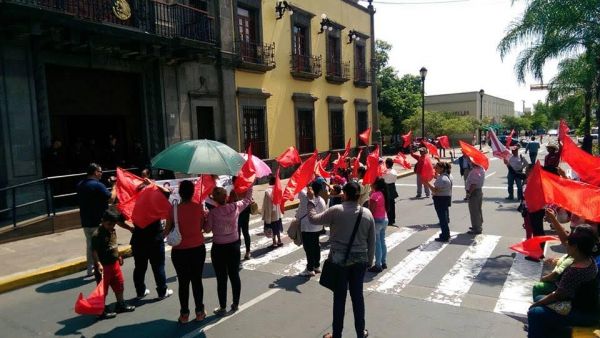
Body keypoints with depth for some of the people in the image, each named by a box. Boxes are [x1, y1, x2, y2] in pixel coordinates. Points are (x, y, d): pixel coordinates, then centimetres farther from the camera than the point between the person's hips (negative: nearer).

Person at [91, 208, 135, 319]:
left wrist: (119, 256, 24)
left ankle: (121, 304, 35)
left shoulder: (112, 231, 6)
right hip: (104, 266, -8)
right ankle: (102, 310, 17)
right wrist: (98, 264, -29)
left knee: (119, 285, 19)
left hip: (114, 263, 8)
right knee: (103, 289, 5)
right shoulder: (97, 234, -19)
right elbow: (94, 251, -22)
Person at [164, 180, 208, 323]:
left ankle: (184, 314, 20)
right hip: (198, 249, 1)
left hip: (179, 251, -1)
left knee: (183, 282, 11)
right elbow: (204, 227, -2)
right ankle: (200, 312, 24)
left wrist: (160, 236, 17)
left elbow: (167, 230, -4)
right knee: (197, 280, 14)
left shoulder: (173, 209, -12)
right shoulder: (199, 207, -9)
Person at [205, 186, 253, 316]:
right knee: (234, 275, 15)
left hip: (218, 248, -3)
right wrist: (250, 186, 21)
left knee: (221, 279, 6)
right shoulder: (235, 207, -8)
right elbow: (247, 199, 10)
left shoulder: (213, 212, -17)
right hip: (234, 246, 3)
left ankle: (222, 308, 16)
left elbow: (207, 229, -6)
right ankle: (236, 304, 26)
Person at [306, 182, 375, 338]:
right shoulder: (367, 213, -2)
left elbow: (313, 218, -2)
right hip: (360, 260, 3)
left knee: (339, 297, 7)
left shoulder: (336, 210, -13)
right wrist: (370, 260, 16)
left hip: (339, 260, -3)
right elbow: (372, 241, 4)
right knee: (357, 296, 14)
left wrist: (310, 200, 10)